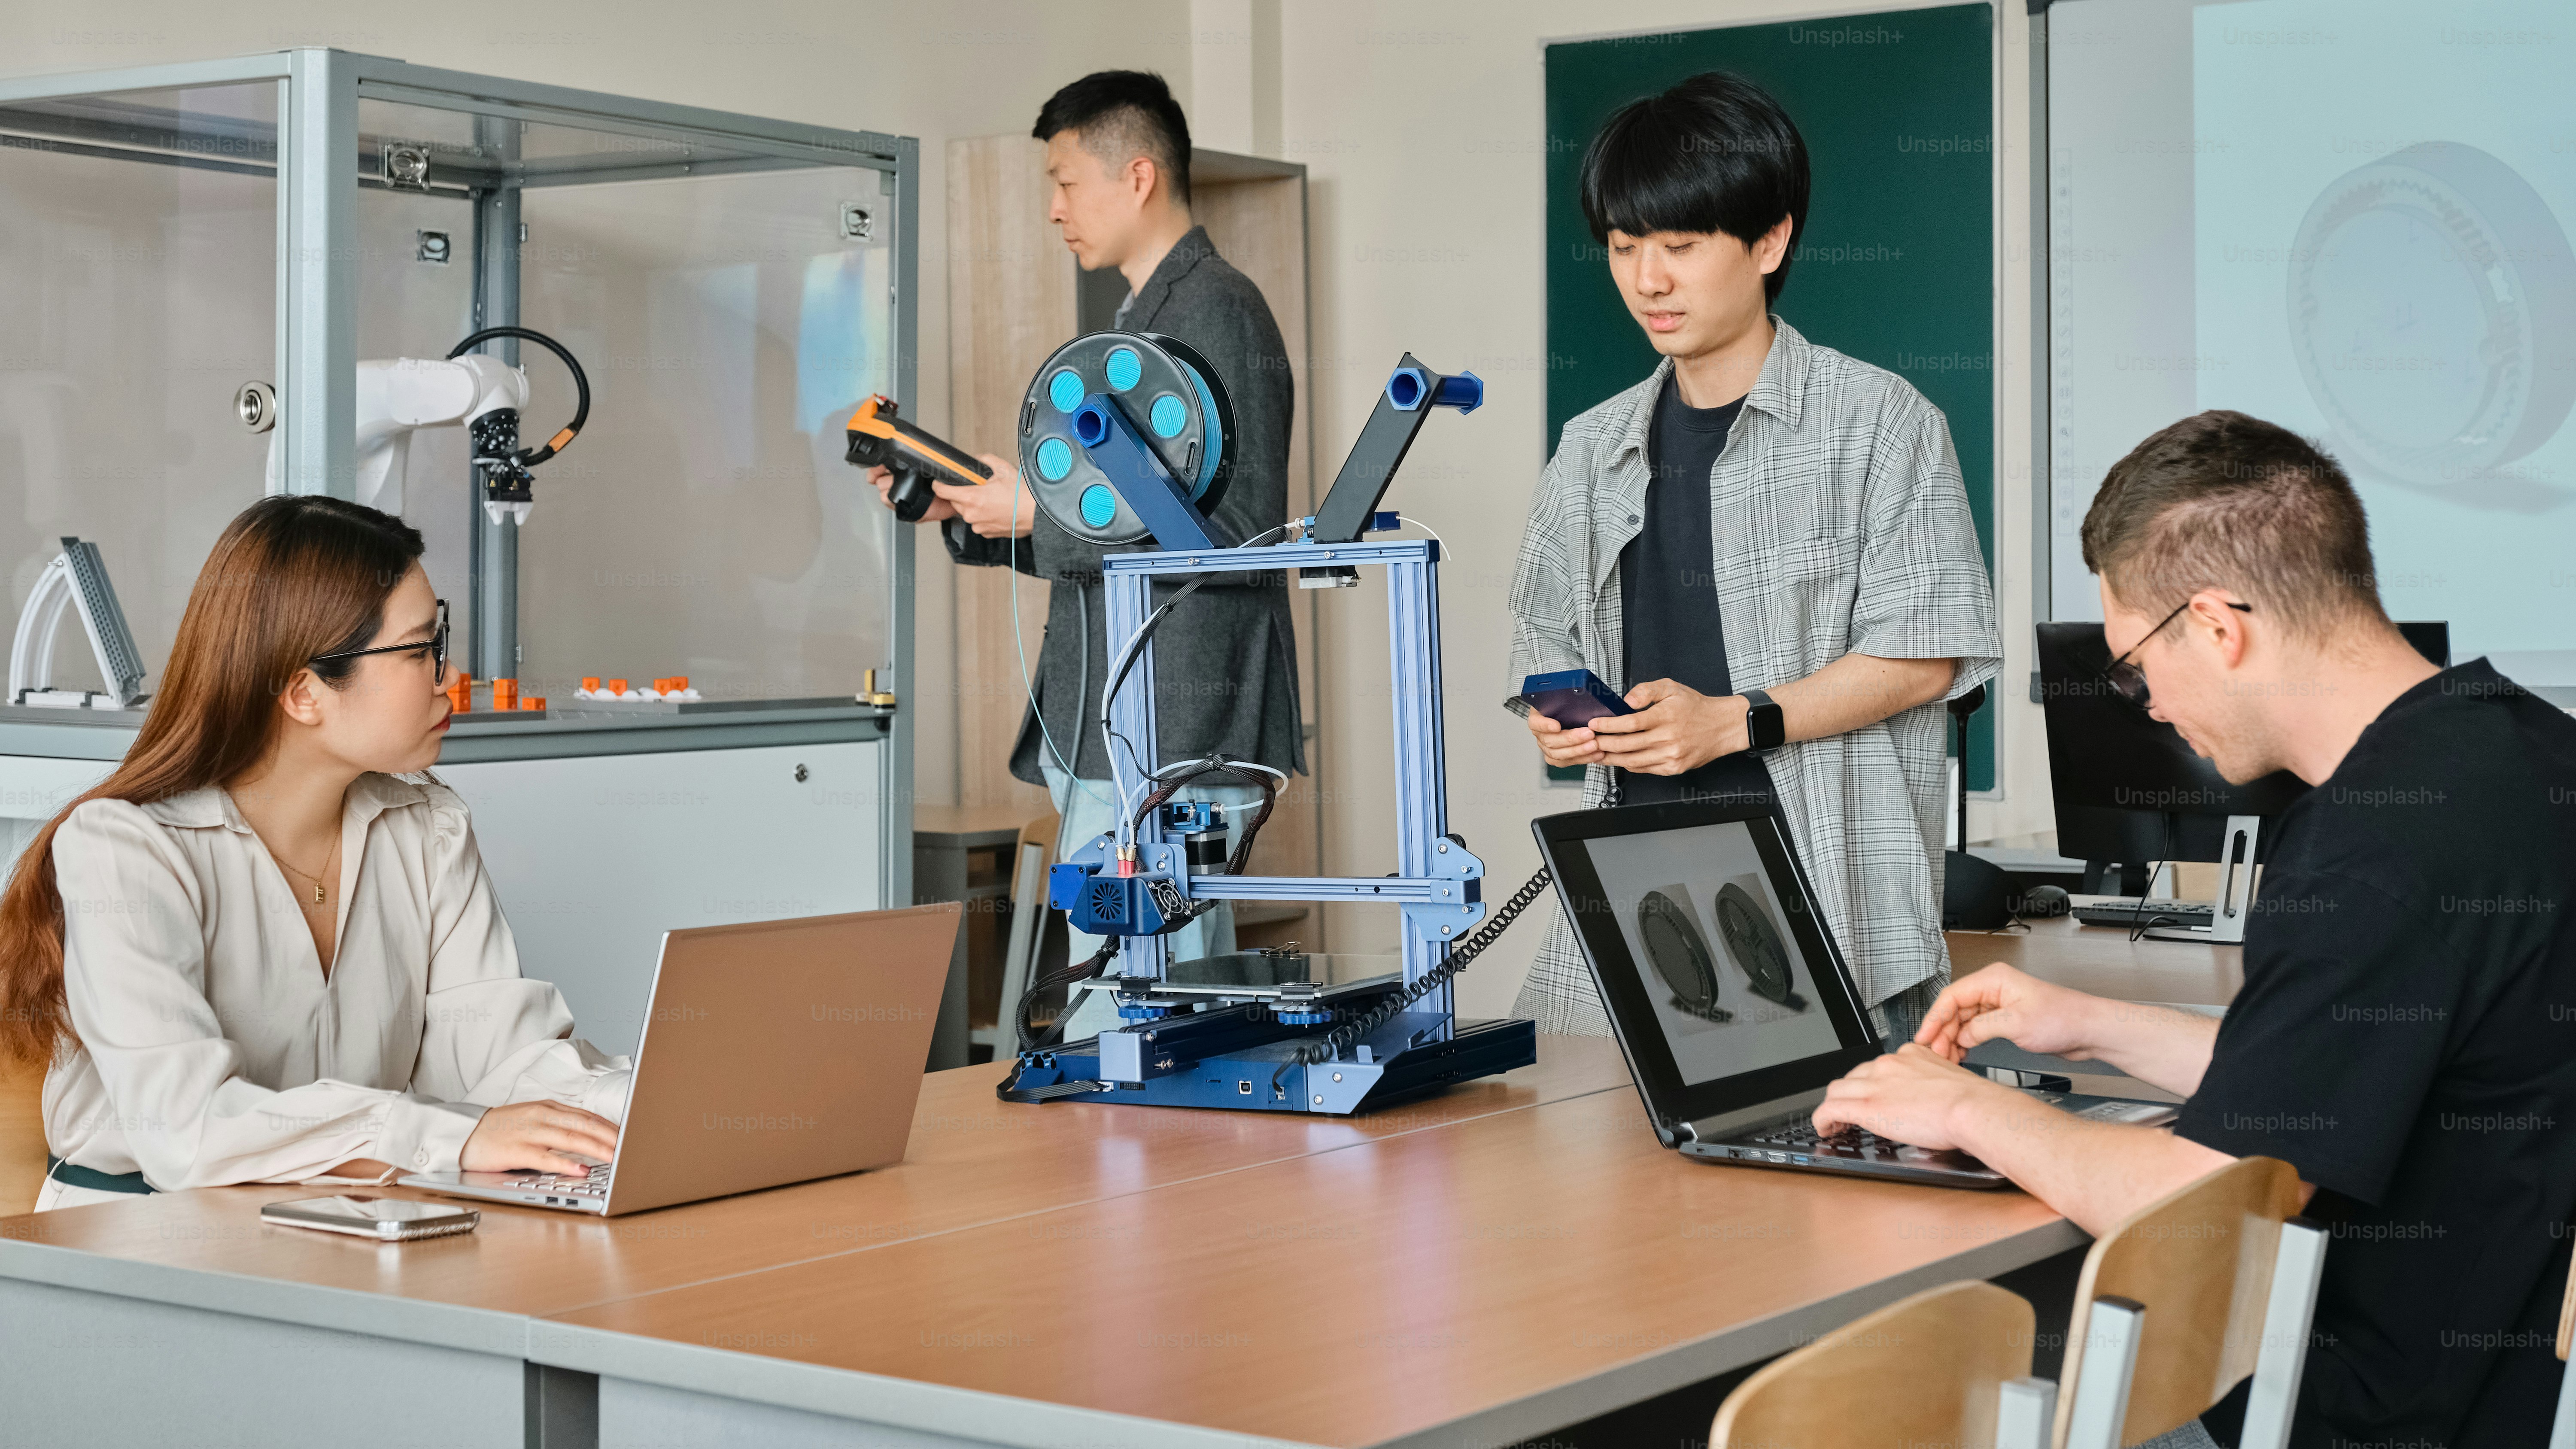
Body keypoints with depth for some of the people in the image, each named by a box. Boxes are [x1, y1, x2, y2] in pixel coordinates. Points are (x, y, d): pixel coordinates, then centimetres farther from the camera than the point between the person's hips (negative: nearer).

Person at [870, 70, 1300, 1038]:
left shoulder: (1217, 313, -10)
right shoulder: (1142, 322, 21)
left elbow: (1242, 535, -19)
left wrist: (1044, 512, -15)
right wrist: (963, 514, 14)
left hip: (1167, 747, -10)